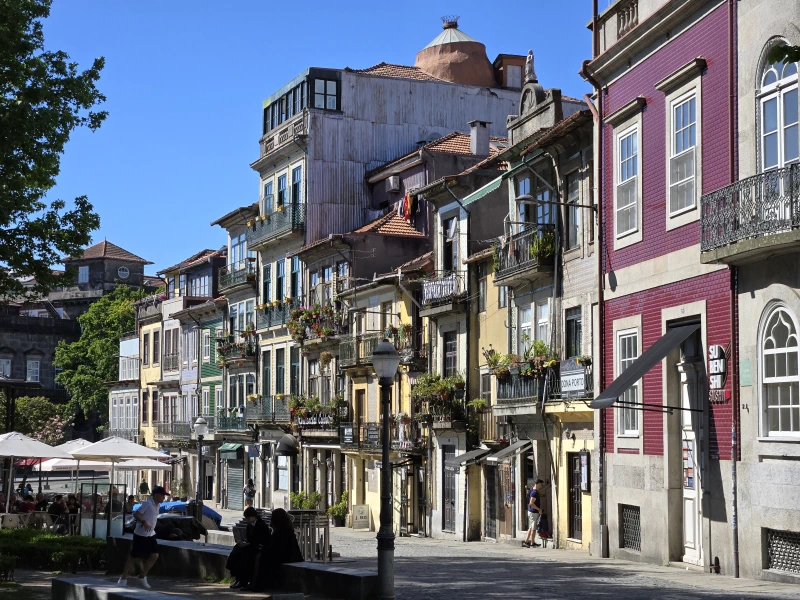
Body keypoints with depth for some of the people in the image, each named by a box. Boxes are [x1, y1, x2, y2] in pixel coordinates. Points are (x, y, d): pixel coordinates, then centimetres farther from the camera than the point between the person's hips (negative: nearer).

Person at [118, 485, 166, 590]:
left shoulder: (157, 505, 8)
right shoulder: (147, 504, -18)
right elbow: (136, 514, -24)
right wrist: (144, 522, -36)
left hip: (151, 534, 8)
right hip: (140, 535, -8)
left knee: (154, 555, -3)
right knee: (134, 557, -2)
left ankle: (143, 576, 13)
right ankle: (123, 579, 11)